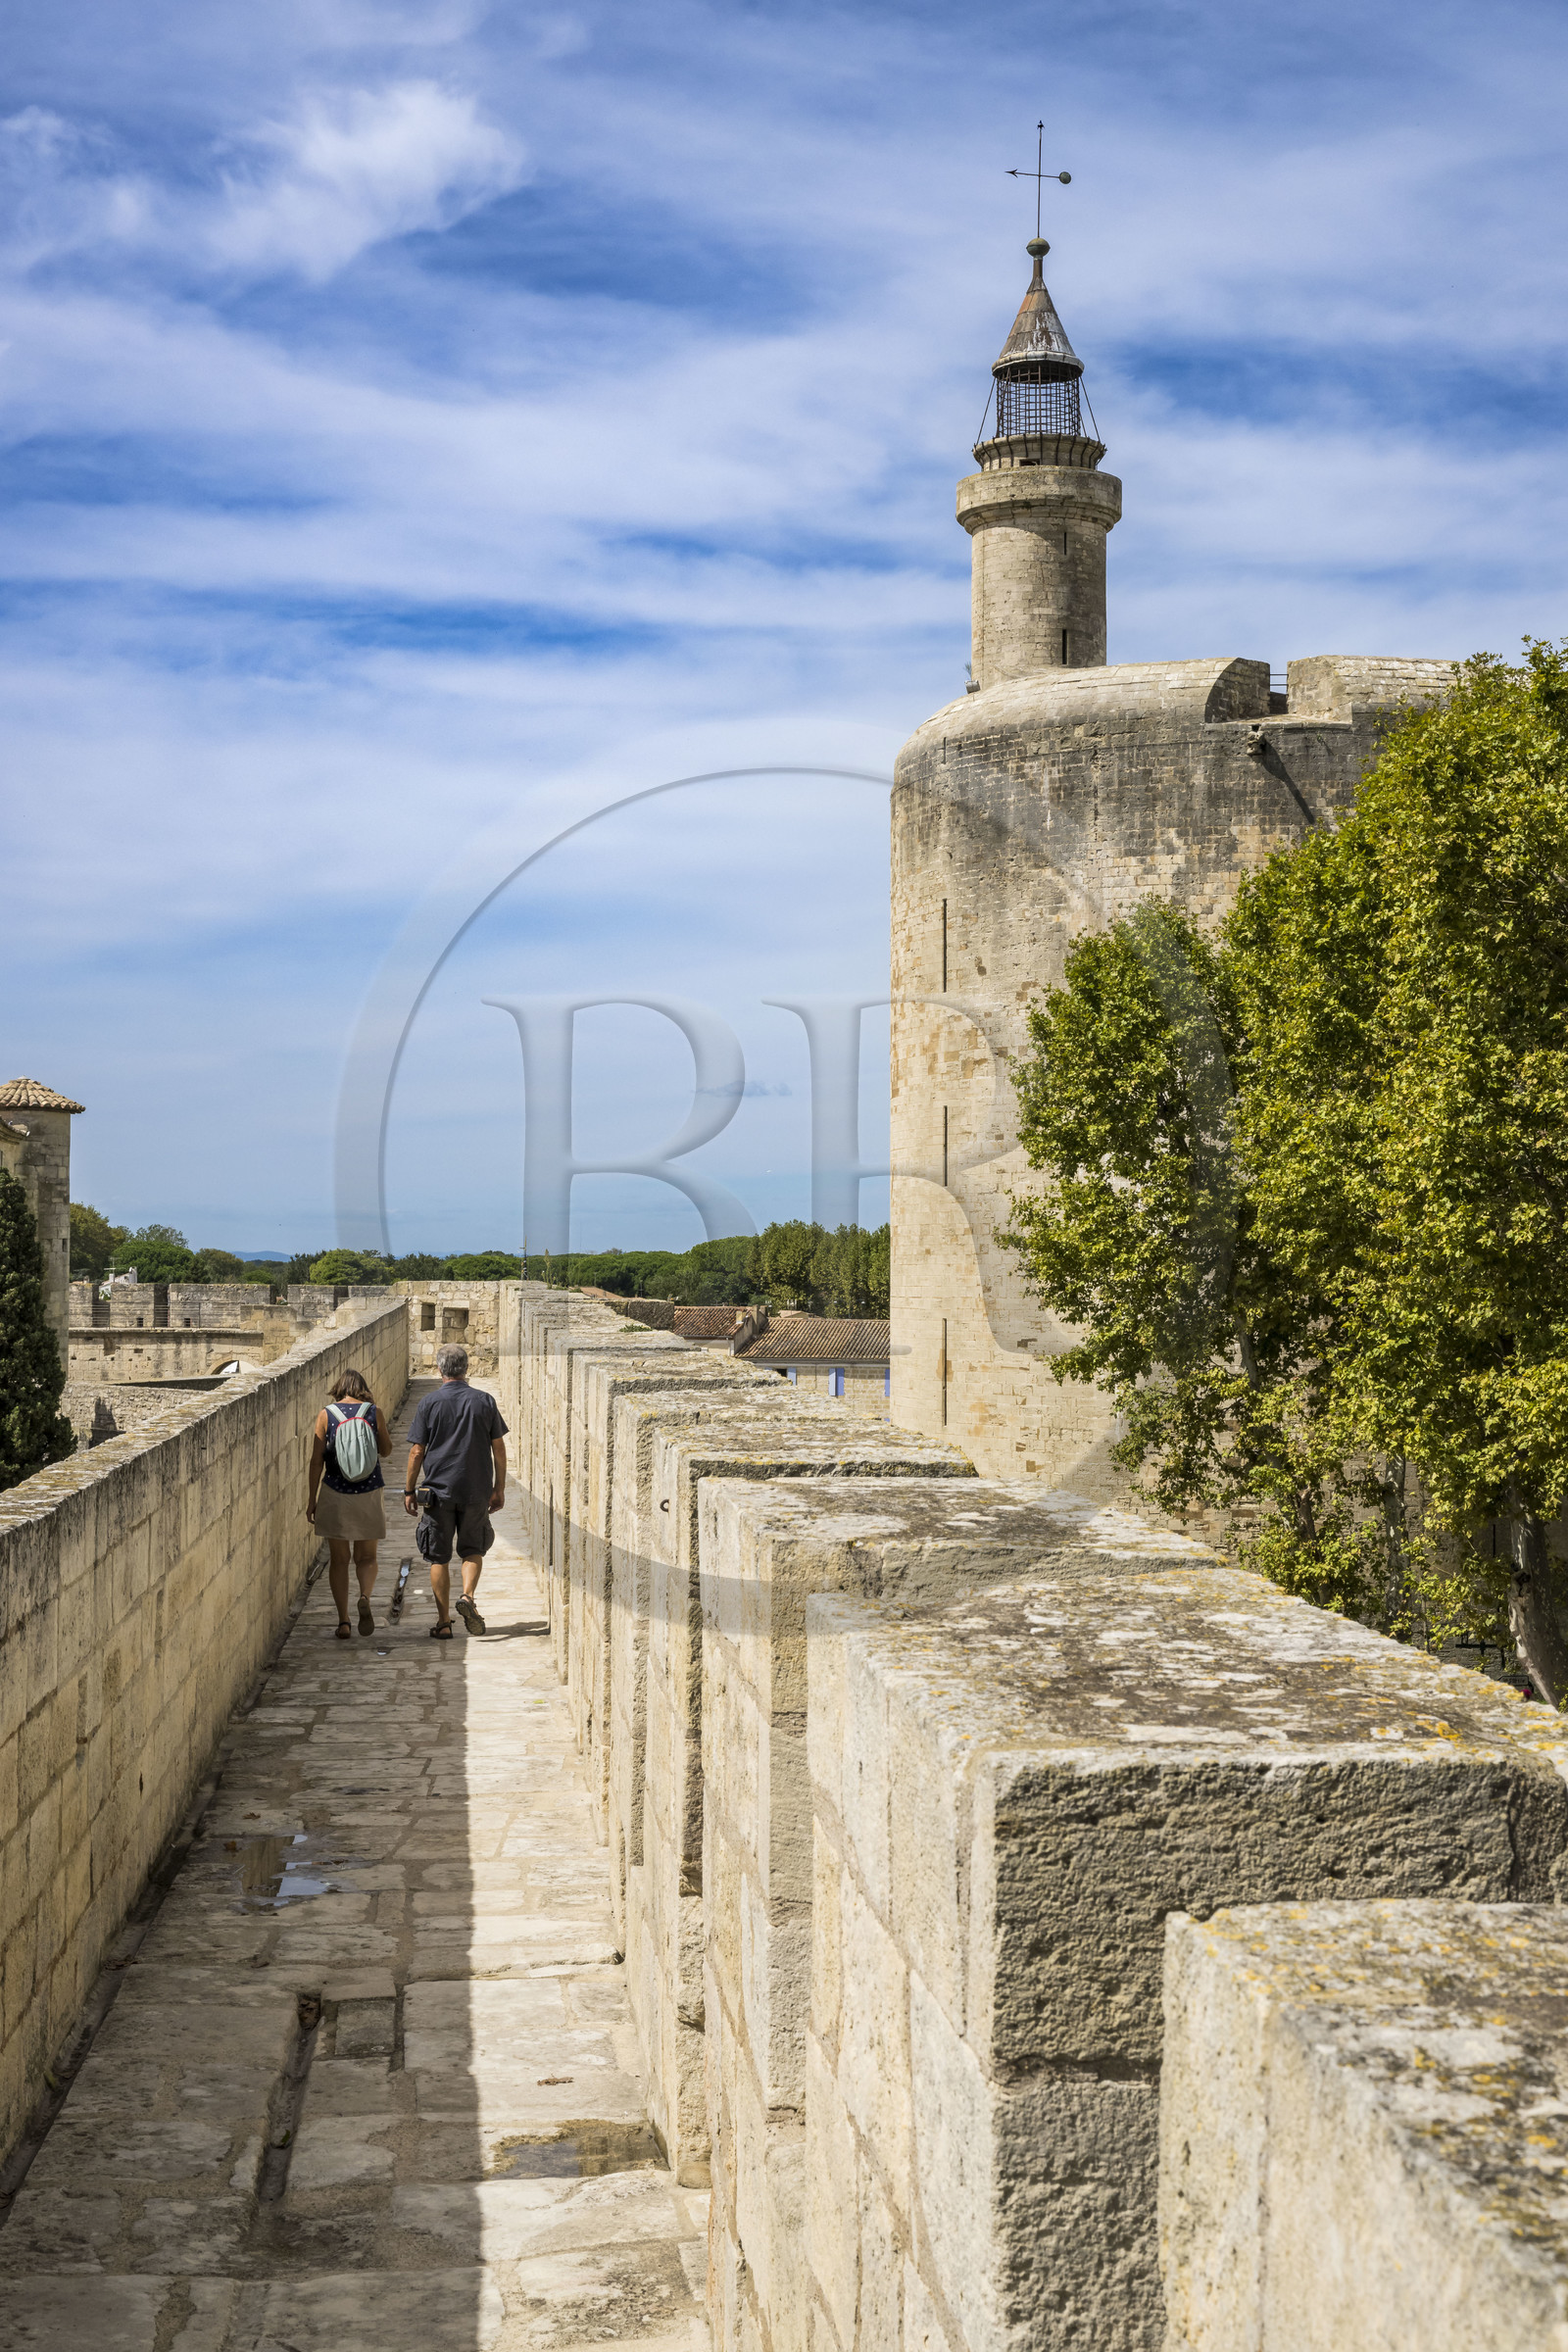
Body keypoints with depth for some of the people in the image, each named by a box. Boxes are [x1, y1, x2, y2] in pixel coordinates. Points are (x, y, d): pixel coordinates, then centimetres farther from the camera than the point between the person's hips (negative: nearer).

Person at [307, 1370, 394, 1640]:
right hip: (368, 1493, 0)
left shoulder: (326, 1414, -2)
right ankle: (365, 1597, -17)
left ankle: (343, 1621, 5)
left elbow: (316, 1460, -4)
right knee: (366, 1557, 12)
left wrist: (312, 1499, 2)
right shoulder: (374, 1412, -2)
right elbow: (386, 1449, 10)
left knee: (338, 1559, 10)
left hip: (334, 1493, 0)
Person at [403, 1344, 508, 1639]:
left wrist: (409, 1490, 5)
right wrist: (499, 1488, 11)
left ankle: (443, 1622, 8)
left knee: (439, 1557, 7)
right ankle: (467, 1595, -8)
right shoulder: (485, 1401, 1)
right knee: (473, 1549, 17)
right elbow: (498, 1448, 3)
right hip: (476, 1491, 1)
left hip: (438, 1490, -1)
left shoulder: (428, 1403, -4)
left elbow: (417, 1452, -4)